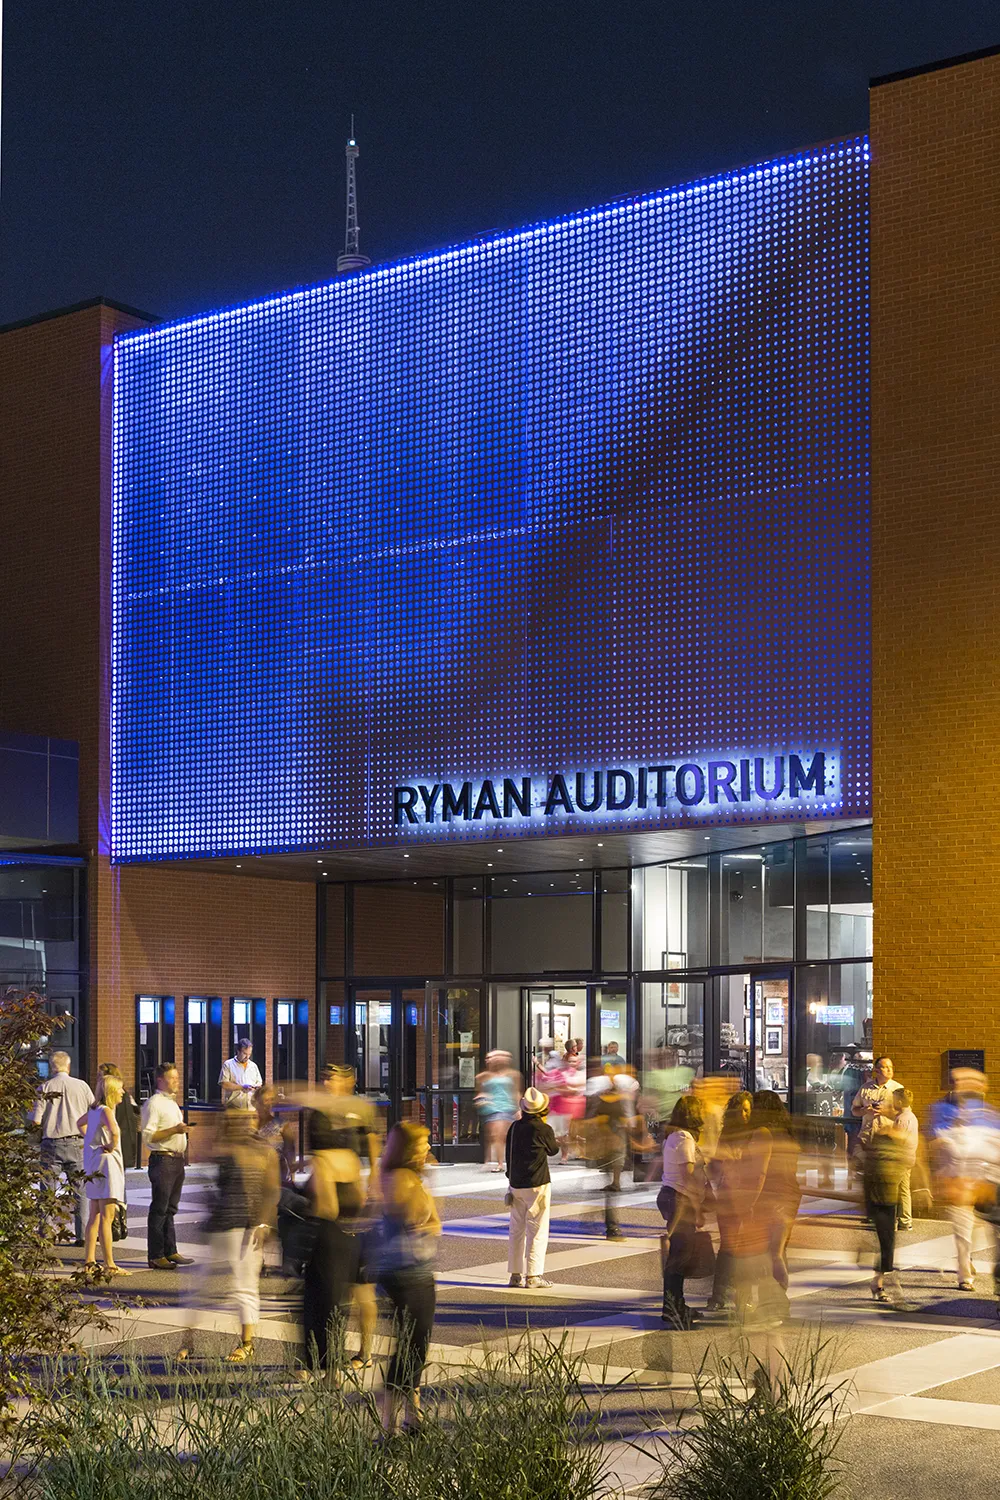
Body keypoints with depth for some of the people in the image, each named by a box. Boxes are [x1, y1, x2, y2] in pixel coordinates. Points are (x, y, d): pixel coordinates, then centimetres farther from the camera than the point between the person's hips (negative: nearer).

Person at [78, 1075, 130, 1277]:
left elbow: (80, 1123, 32)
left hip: (95, 1167, 10)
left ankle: (89, 1260, 19)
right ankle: (110, 1265, -6)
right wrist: (112, 1146, -17)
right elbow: (114, 1132, -37)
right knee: (106, 1218, -7)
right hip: (106, 1163, -10)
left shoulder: (94, 1110, 11)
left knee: (95, 1216, 15)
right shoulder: (105, 1111, -16)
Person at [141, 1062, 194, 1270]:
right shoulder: (153, 1103, -10)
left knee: (170, 1208, 13)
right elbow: (148, 1136, -17)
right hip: (162, 1160, -9)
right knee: (159, 1209, -6)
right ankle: (155, 1256, -4)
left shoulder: (172, 1102, 19)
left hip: (177, 1159, 9)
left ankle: (170, 1252, 18)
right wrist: (174, 1130, -22)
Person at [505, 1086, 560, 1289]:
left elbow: (508, 1152, 9)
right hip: (537, 1185, -5)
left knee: (516, 1230, 12)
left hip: (515, 1184, 6)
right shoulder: (544, 1130, -13)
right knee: (537, 1231, -1)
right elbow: (553, 1150, 5)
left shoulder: (515, 1127, 2)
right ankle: (533, 1276, -4)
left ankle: (515, 1274, 13)